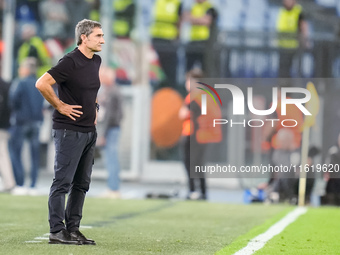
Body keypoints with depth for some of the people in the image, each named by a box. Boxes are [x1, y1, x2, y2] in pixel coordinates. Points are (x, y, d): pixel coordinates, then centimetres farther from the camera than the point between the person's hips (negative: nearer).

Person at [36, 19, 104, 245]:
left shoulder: (96, 61, 11)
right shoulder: (70, 62, -16)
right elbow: (42, 84, -22)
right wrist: (60, 106, -15)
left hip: (89, 131, 9)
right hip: (69, 130, -9)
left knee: (82, 184, 10)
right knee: (63, 182, -5)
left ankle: (73, 229, 16)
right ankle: (57, 231, -2)